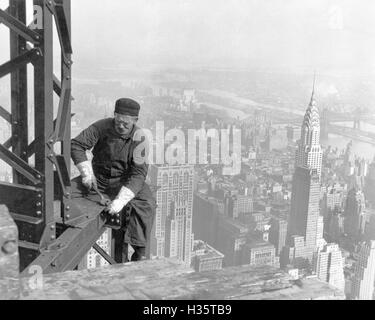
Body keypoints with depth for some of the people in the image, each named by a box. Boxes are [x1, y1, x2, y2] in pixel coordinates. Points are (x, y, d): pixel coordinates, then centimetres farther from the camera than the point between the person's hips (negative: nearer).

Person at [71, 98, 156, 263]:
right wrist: (87, 172, -24)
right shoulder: (102, 127, -12)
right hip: (99, 179, 2)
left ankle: (140, 252, -17)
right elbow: (76, 144, -12)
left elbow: (138, 174, -24)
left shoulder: (139, 139, -16)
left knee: (146, 204, -27)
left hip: (126, 180, -2)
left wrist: (120, 200, -37)